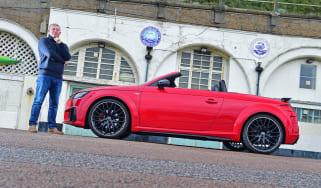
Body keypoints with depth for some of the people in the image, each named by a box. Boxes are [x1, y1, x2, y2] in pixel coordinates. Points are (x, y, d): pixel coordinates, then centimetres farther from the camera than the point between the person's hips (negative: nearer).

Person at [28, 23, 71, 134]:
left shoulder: (62, 45, 24)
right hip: (45, 74, -4)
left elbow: (68, 57, 3)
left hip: (58, 78, 4)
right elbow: (50, 54, -8)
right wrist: (63, 61, 3)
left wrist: (60, 44, 0)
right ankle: (32, 125, -11)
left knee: (54, 104, 0)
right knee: (38, 100, -10)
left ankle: (52, 127, 1)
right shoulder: (44, 41, 10)